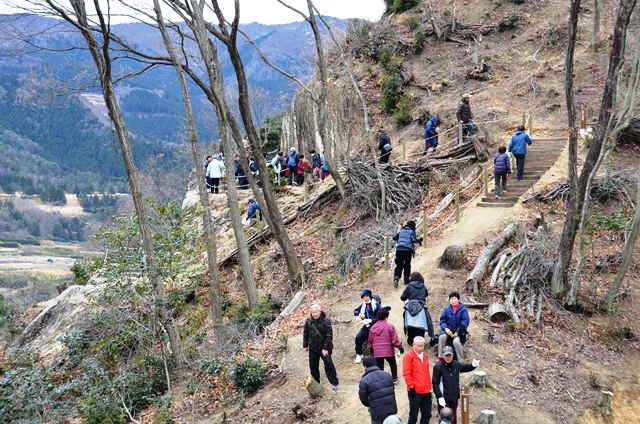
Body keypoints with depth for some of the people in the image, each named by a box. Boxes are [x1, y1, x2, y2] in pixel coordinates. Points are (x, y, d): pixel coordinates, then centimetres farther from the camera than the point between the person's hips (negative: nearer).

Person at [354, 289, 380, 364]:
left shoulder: (375, 304, -3)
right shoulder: (363, 305, 15)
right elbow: (355, 311, 16)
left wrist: (371, 320, -20)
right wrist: (359, 313, -7)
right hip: (366, 325, 5)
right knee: (358, 337, -15)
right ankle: (359, 354, 2)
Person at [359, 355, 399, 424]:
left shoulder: (364, 381, -11)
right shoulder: (387, 374, 4)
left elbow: (363, 399, -4)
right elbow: (393, 390, 11)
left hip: (377, 412, -4)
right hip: (391, 409, 5)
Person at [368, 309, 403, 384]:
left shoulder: (373, 327, 4)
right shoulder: (390, 326, -9)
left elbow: (370, 340, 11)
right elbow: (395, 339, -11)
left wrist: (371, 348, 25)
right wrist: (400, 347, -1)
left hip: (377, 352, 2)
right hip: (388, 351, -2)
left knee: (379, 367, 6)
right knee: (393, 364, 21)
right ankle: (394, 379, 29)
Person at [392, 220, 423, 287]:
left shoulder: (401, 231, 18)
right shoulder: (412, 232, 5)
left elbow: (394, 238, 19)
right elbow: (413, 240, -10)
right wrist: (419, 240, 5)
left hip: (399, 249, 3)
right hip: (408, 250, -3)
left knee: (399, 265, 2)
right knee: (407, 265, 14)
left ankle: (396, 278, -19)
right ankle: (406, 280, 18)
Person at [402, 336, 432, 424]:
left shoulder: (425, 355, 12)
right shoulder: (409, 356, -10)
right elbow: (406, 373, -14)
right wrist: (411, 387, -16)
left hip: (426, 391, 7)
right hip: (415, 391, -7)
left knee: (427, 415, 12)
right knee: (413, 415, 1)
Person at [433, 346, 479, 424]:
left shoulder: (457, 365, 1)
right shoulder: (438, 366, -15)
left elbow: (466, 367, 16)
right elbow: (435, 383, -14)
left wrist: (473, 365, -7)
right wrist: (439, 397, -19)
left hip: (454, 398, 5)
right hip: (444, 398, -5)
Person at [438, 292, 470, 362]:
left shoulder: (463, 309, -7)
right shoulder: (447, 309, 3)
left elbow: (465, 321, -11)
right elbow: (442, 320, 7)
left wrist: (457, 332, -15)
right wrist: (445, 328, -12)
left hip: (458, 331, -3)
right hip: (448, 330, 3)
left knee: (456, 341, -31)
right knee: (442, 336, -26)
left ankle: (461, 360, -11)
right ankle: (440, 357, -11)